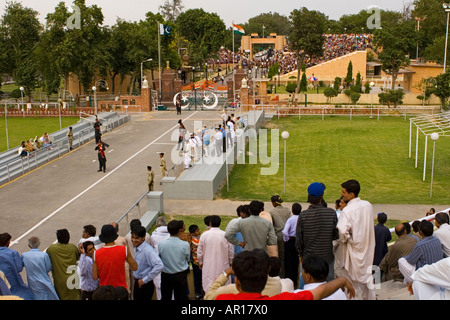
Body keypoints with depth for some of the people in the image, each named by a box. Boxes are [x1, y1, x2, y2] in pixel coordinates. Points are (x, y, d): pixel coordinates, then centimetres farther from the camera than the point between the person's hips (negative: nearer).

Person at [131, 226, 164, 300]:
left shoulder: (148, 250, -23)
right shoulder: (136, 248, 3)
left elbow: (159, 266, -33)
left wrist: (145, 280, -25)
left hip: (145, 285, -8)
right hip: (137, 283, 8)